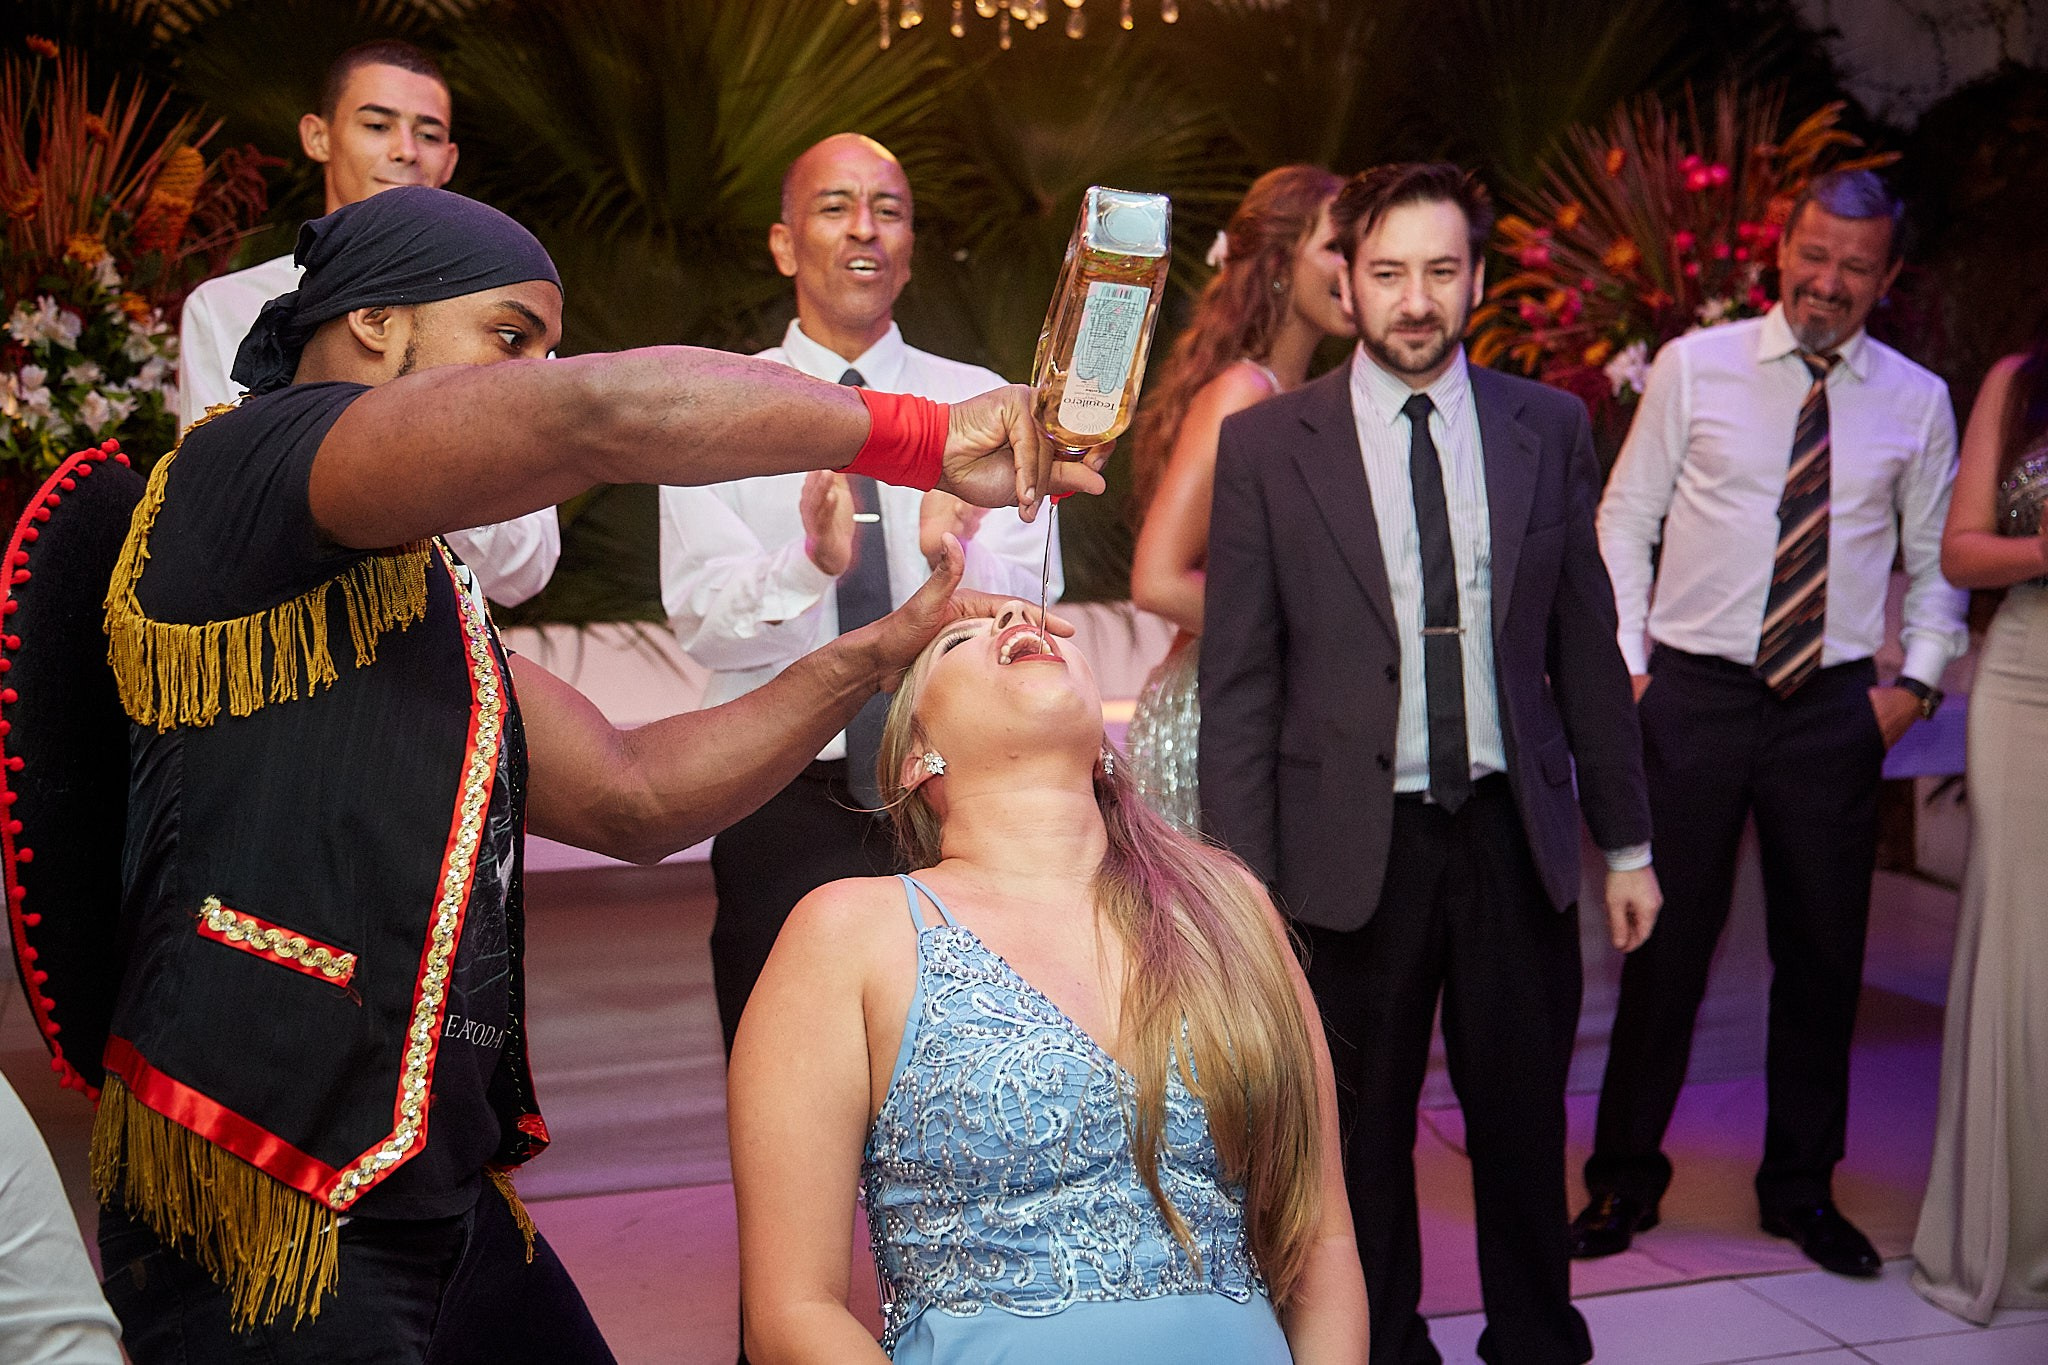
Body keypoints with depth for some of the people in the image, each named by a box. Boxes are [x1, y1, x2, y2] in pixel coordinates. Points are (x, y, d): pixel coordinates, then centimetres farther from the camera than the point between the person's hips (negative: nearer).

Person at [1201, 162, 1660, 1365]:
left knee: (1525, 1119, 14)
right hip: (1356, 844, -2)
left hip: (1516, 830, 2)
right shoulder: (1267, 444, -3)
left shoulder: (1550, 427, 4)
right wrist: (1241, 880, -6)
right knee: (1363, 1135, 12)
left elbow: (1587, 646, 8)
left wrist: (1627, 840, 8)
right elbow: (1237, 683, -3)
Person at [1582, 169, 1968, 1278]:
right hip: (1692, 692, -2)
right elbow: (1625, 522, 4)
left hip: (1836, 706, 2)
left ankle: (1802, 1187, 27)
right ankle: (1625, 1177, 19)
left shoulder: (1917, 401, 6)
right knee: (1663, 939, 3)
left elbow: (1936, 561, 14)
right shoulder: (1693, 366, 1)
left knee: (1823, 951, 9)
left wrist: (1917, 680, 1)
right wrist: (1622, 664, -3)